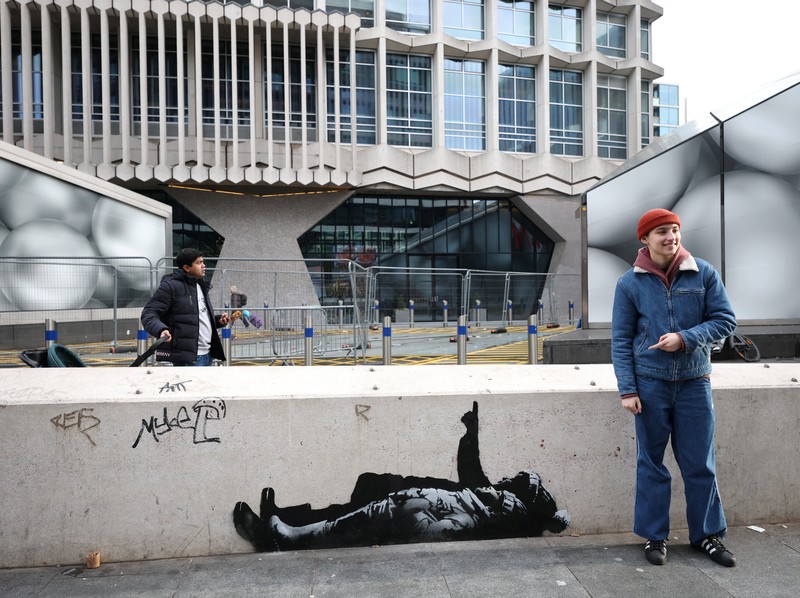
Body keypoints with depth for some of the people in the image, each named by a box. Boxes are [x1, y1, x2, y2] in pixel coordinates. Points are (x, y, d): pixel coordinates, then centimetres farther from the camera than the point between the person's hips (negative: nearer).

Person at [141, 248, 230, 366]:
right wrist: (161, 329, -32)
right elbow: (148, 314, -12)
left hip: (207, 355, 9)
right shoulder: (170, 285, -8)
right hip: (187, 357, -9)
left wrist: (218, 320, 8)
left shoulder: (201, 286, 19)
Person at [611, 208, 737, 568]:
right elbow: (621, 340, -2)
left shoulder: (704, 274, 1)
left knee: (700, 463, 11)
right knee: (650, 463, 9)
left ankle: (707, 534, 29)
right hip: (650, 383, -1)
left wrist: (684, 338, -16)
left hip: (694, 382, 1)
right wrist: (627, 390, -7)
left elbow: (725, 320, 2)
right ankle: (654, 536, 23)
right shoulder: (630, 283, -2)